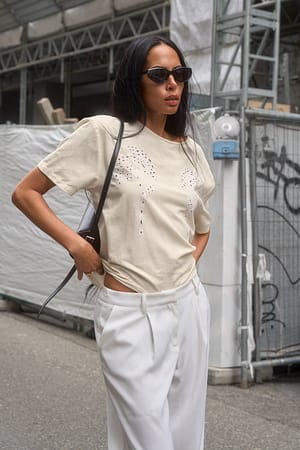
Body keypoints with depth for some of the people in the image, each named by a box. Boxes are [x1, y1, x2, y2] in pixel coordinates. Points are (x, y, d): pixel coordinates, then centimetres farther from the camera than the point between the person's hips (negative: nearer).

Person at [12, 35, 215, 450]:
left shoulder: (190, 150, 9)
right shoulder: (103, 133, -7)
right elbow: (25, 193, -4)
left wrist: (186, 264, 7)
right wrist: (76, 245, -12)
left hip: (189, 304, 6)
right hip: (130, 311, -5)